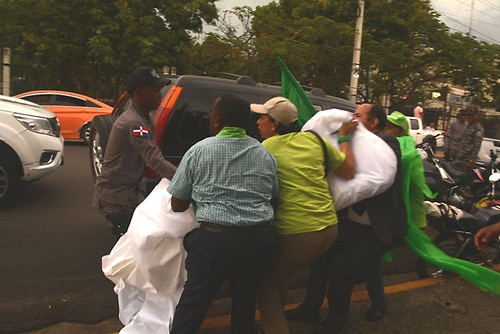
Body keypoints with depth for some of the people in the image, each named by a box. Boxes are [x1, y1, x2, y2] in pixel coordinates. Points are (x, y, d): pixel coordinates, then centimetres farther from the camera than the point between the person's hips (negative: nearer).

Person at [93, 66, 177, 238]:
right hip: (115, 197, -9)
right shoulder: (132, 123, -25)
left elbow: (152, 158, 8)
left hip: (131, 192, 9)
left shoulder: (145, 119, 7)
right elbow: (156, 161, -34)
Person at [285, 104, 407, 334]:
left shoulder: (387, 142, -15)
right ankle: (311, 306, 24)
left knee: (341, 268, -11)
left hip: (378, 228, -7)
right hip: (352, 221, 8)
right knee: (322, 255, 5)